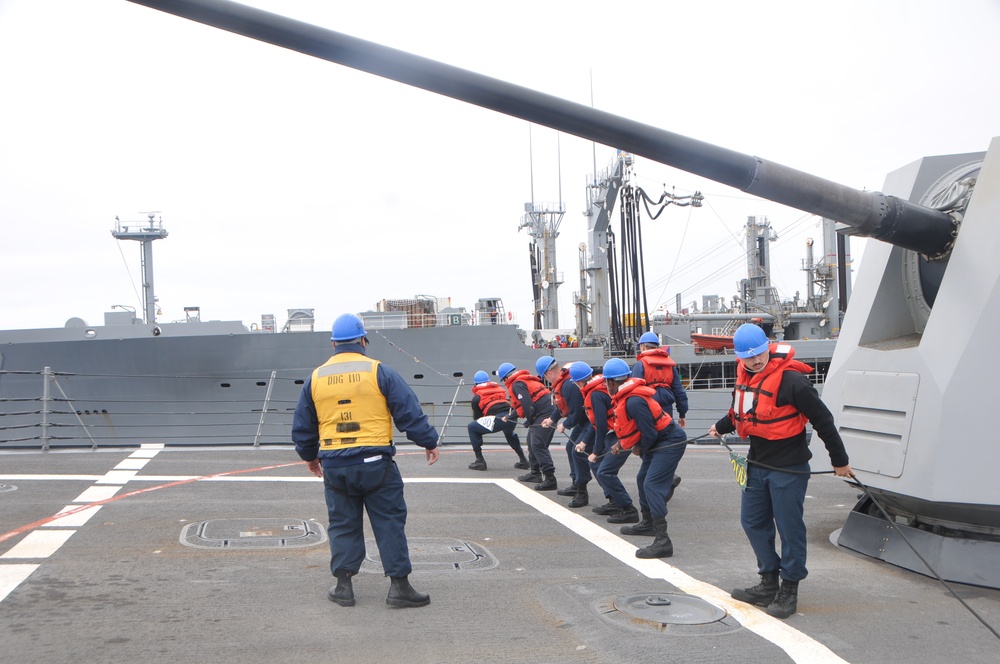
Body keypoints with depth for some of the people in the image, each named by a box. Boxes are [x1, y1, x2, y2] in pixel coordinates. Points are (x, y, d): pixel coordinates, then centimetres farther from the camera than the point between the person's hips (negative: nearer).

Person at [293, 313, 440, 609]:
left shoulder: (315, 378, 7)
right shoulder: (379, 371, -4)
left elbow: (302, 427, 16)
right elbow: (409, 412, -4)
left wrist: (309, 456, 33)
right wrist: (429, 442, 8)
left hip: (334, 466, 3)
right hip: (375, 462, -3)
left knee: (343, 524, 14)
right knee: (390, 522, 4)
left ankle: (343, 585, 15)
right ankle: (399, 586, 4)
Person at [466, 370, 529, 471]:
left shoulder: (477, 397, 17)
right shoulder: (500, 389, 29)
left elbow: (476, 417, 22)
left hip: (498, 418, -6)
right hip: (511, 417, 6)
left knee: (472, 428, 13)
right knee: (510, 434, 40)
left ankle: (479, 461, 8)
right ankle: (523, 460, 37)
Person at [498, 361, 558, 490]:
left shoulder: (517, 384, -8)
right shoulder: (526, 380, 24)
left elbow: (527, 404, -19)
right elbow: (520, 405, 36)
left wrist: (530, 421, -7)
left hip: (544, 412, -11)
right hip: (550, 410, 11)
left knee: (538, 445, -16)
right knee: (532, 441, 23)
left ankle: (550, 479, -23)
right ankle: (535, 473, 34)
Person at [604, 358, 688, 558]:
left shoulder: (634, 401, -27)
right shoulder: (626, 397, 5)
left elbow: (649, 433, -25)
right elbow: (632, 426, 19)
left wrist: (640, 449, -8)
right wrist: (622, 443, 11)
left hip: (670, 442, -11)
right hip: (659, 442, 11)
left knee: (652, 485, -19)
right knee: (643, 479, 24)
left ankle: (662, 541, -25)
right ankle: (649, 523, 43)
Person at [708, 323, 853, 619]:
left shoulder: (791, 380, -21)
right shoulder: (745, 375, 3)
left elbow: (823, 420, -14)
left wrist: (839, 461, -7)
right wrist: (721, 427, 41)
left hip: (788, 467, -8)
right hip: (757, 463, 8)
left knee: (789, 528, 0)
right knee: (753, 522, 13)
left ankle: (789, 591, 12)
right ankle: (769, 583, 25)